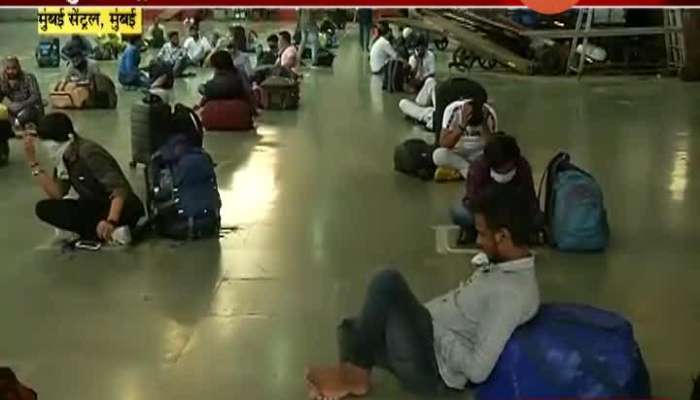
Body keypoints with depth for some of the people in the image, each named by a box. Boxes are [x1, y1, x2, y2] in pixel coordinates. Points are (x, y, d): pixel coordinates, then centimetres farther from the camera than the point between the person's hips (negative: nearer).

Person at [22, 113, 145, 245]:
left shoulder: (88, 153, -22)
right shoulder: (63, 157, 4)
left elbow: (120, 188, -30)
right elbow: (57, 194, -2)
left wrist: (111, 221, -46)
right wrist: (32, 161, -6)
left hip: (119, 208, -9)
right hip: (93, 208, 9)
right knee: (44, 208, -10)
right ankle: (105, 231, -11)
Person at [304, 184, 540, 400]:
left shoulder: (512, 291, -26)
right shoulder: (504, 265, 5)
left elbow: (477, 370, -27)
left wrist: (438, 335, -16)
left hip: (434, 370, -10)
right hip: (433, 343, 10)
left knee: (388, 284, -19)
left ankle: (355, 374, -2)